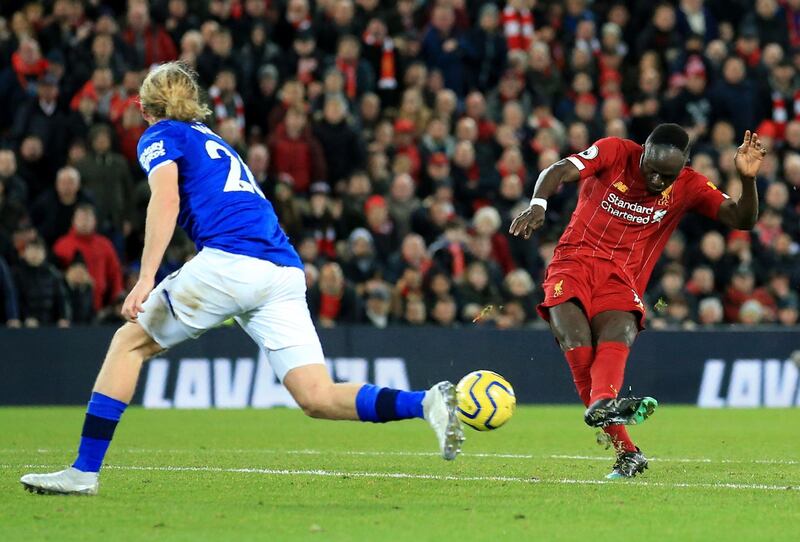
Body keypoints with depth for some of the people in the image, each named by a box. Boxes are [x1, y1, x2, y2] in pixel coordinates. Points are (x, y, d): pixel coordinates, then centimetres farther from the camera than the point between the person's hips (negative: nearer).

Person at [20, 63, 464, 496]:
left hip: (227, 261, -6)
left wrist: (145, 278, -15)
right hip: (286, 270, 6)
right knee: (318, 399, -2)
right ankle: (427, 403, -22)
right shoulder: (213, 141, 34)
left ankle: (85, 471, 6)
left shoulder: (160, 137, 11)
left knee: (129, 342, 10)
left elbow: (166, 199, -7)